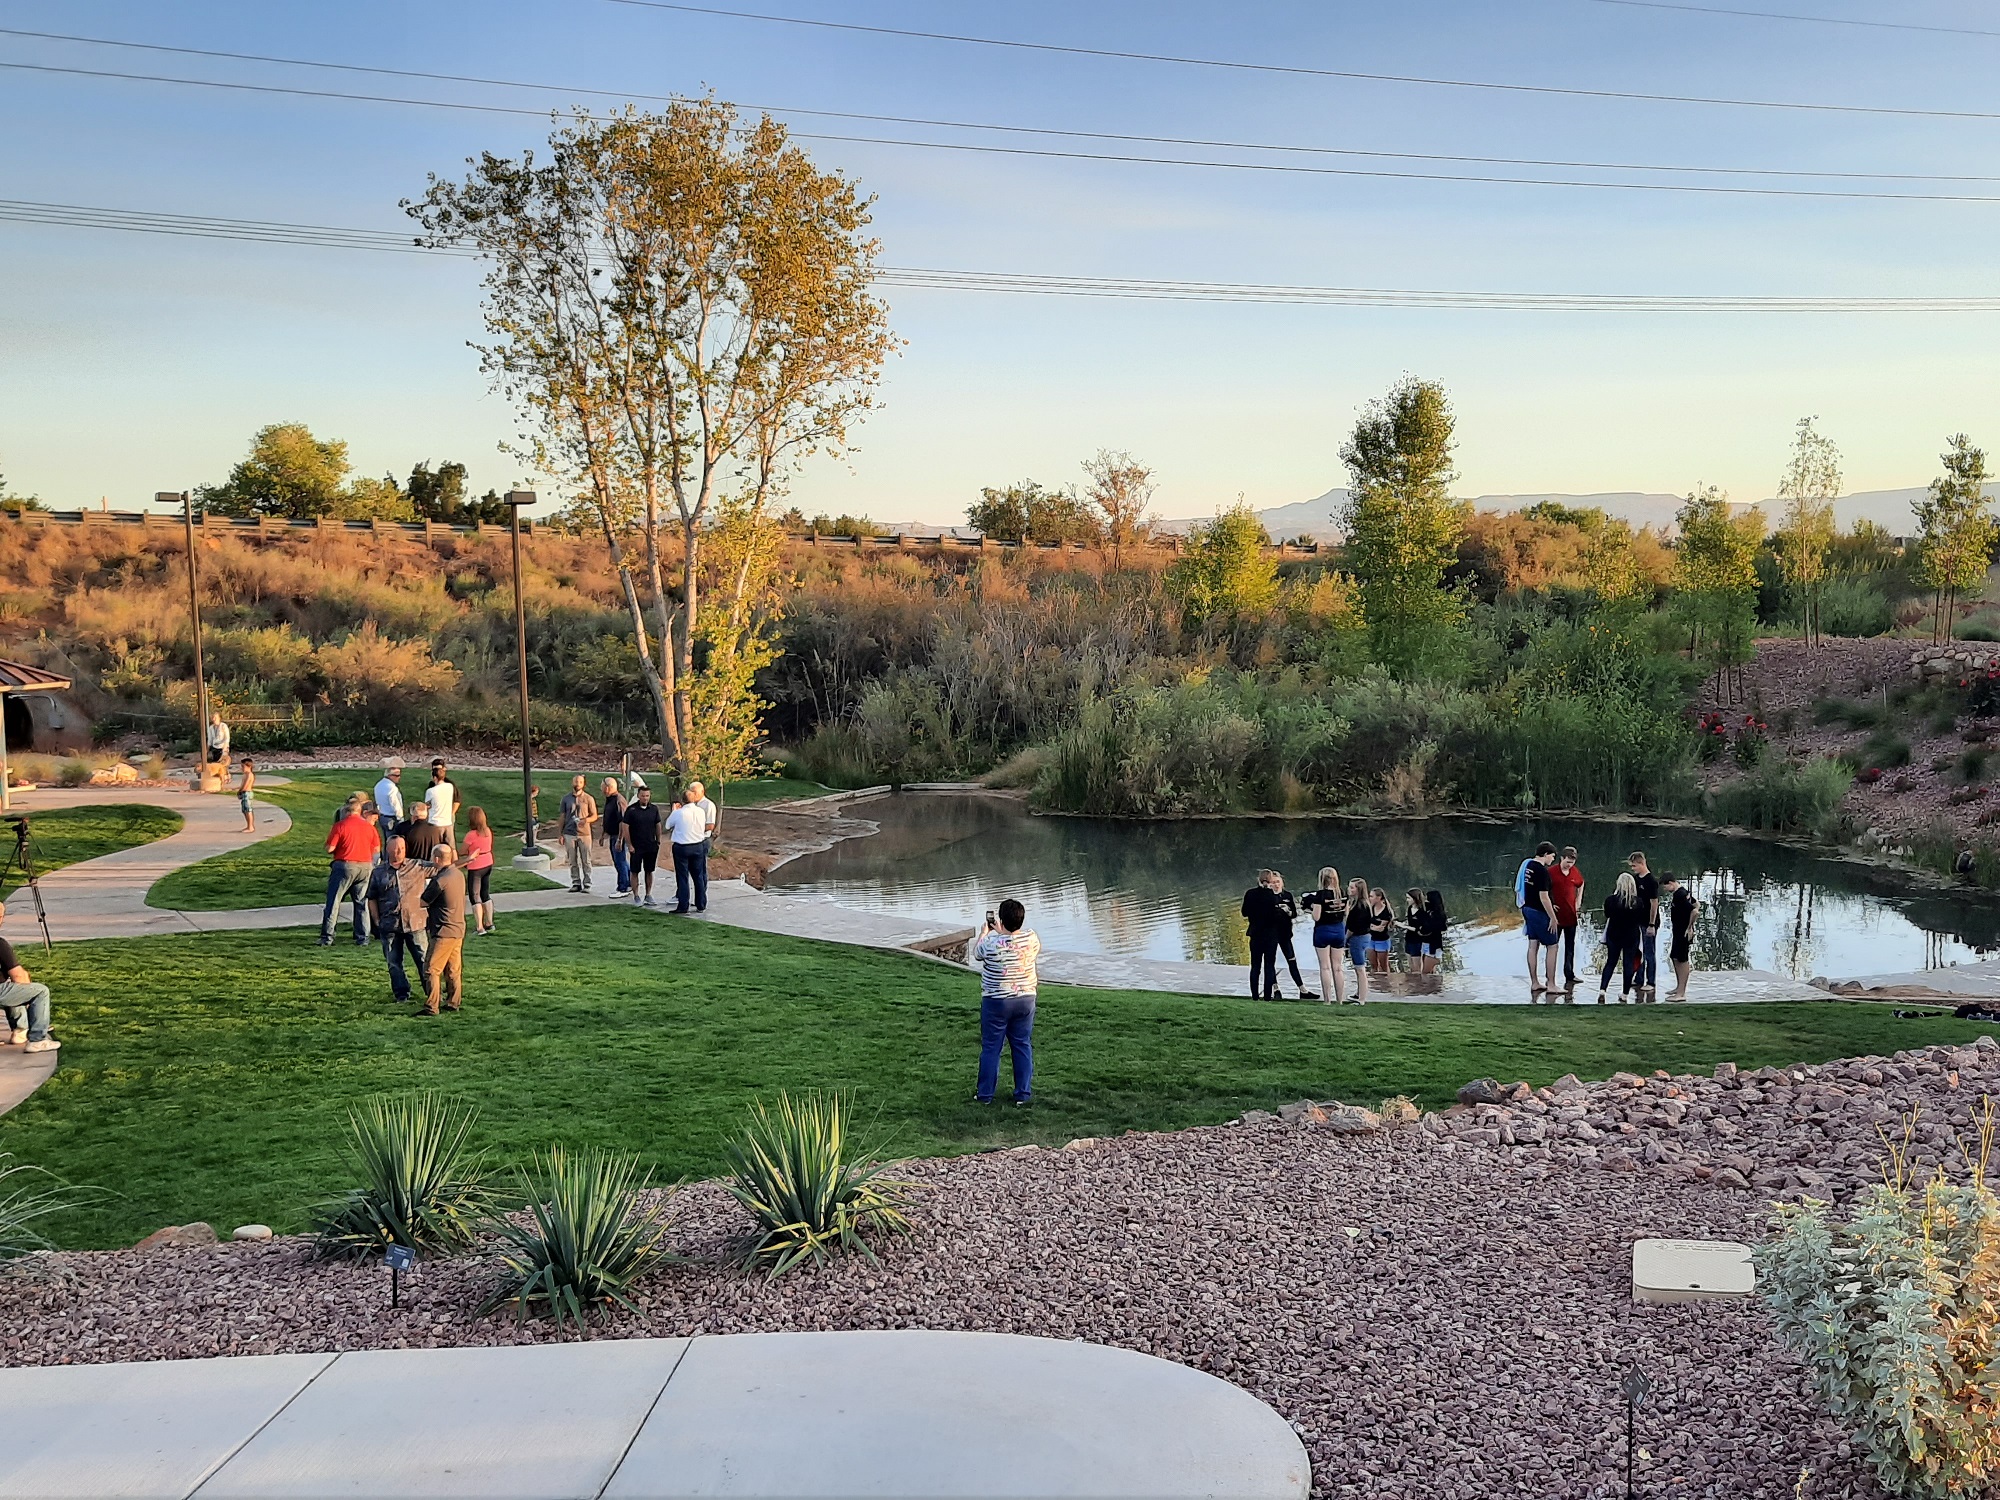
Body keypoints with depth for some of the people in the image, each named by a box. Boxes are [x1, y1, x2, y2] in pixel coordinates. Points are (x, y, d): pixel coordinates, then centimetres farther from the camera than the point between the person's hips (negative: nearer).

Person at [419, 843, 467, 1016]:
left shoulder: (440, 881, -19)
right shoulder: (459, 874, 6)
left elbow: (422, 902, -9)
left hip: (443, 932, -9)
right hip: (458, 929, 9)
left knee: (431, 969, -3)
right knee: (454, 969, 15)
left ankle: (431, 1007, -4)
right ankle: (455, 1002, 20)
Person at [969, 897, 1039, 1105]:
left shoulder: (991, 942, -19)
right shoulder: (1030, 939, -10)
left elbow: (975, 955, 2)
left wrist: (985, 930, 16)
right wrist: (1001, 931, 19)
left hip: (996, 1002, -3)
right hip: (1025, 1000, 3)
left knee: (991, 1048, 8)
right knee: (1023, 1046, 12)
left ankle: (985, 1094, 15)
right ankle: (1023, 1094, 17)